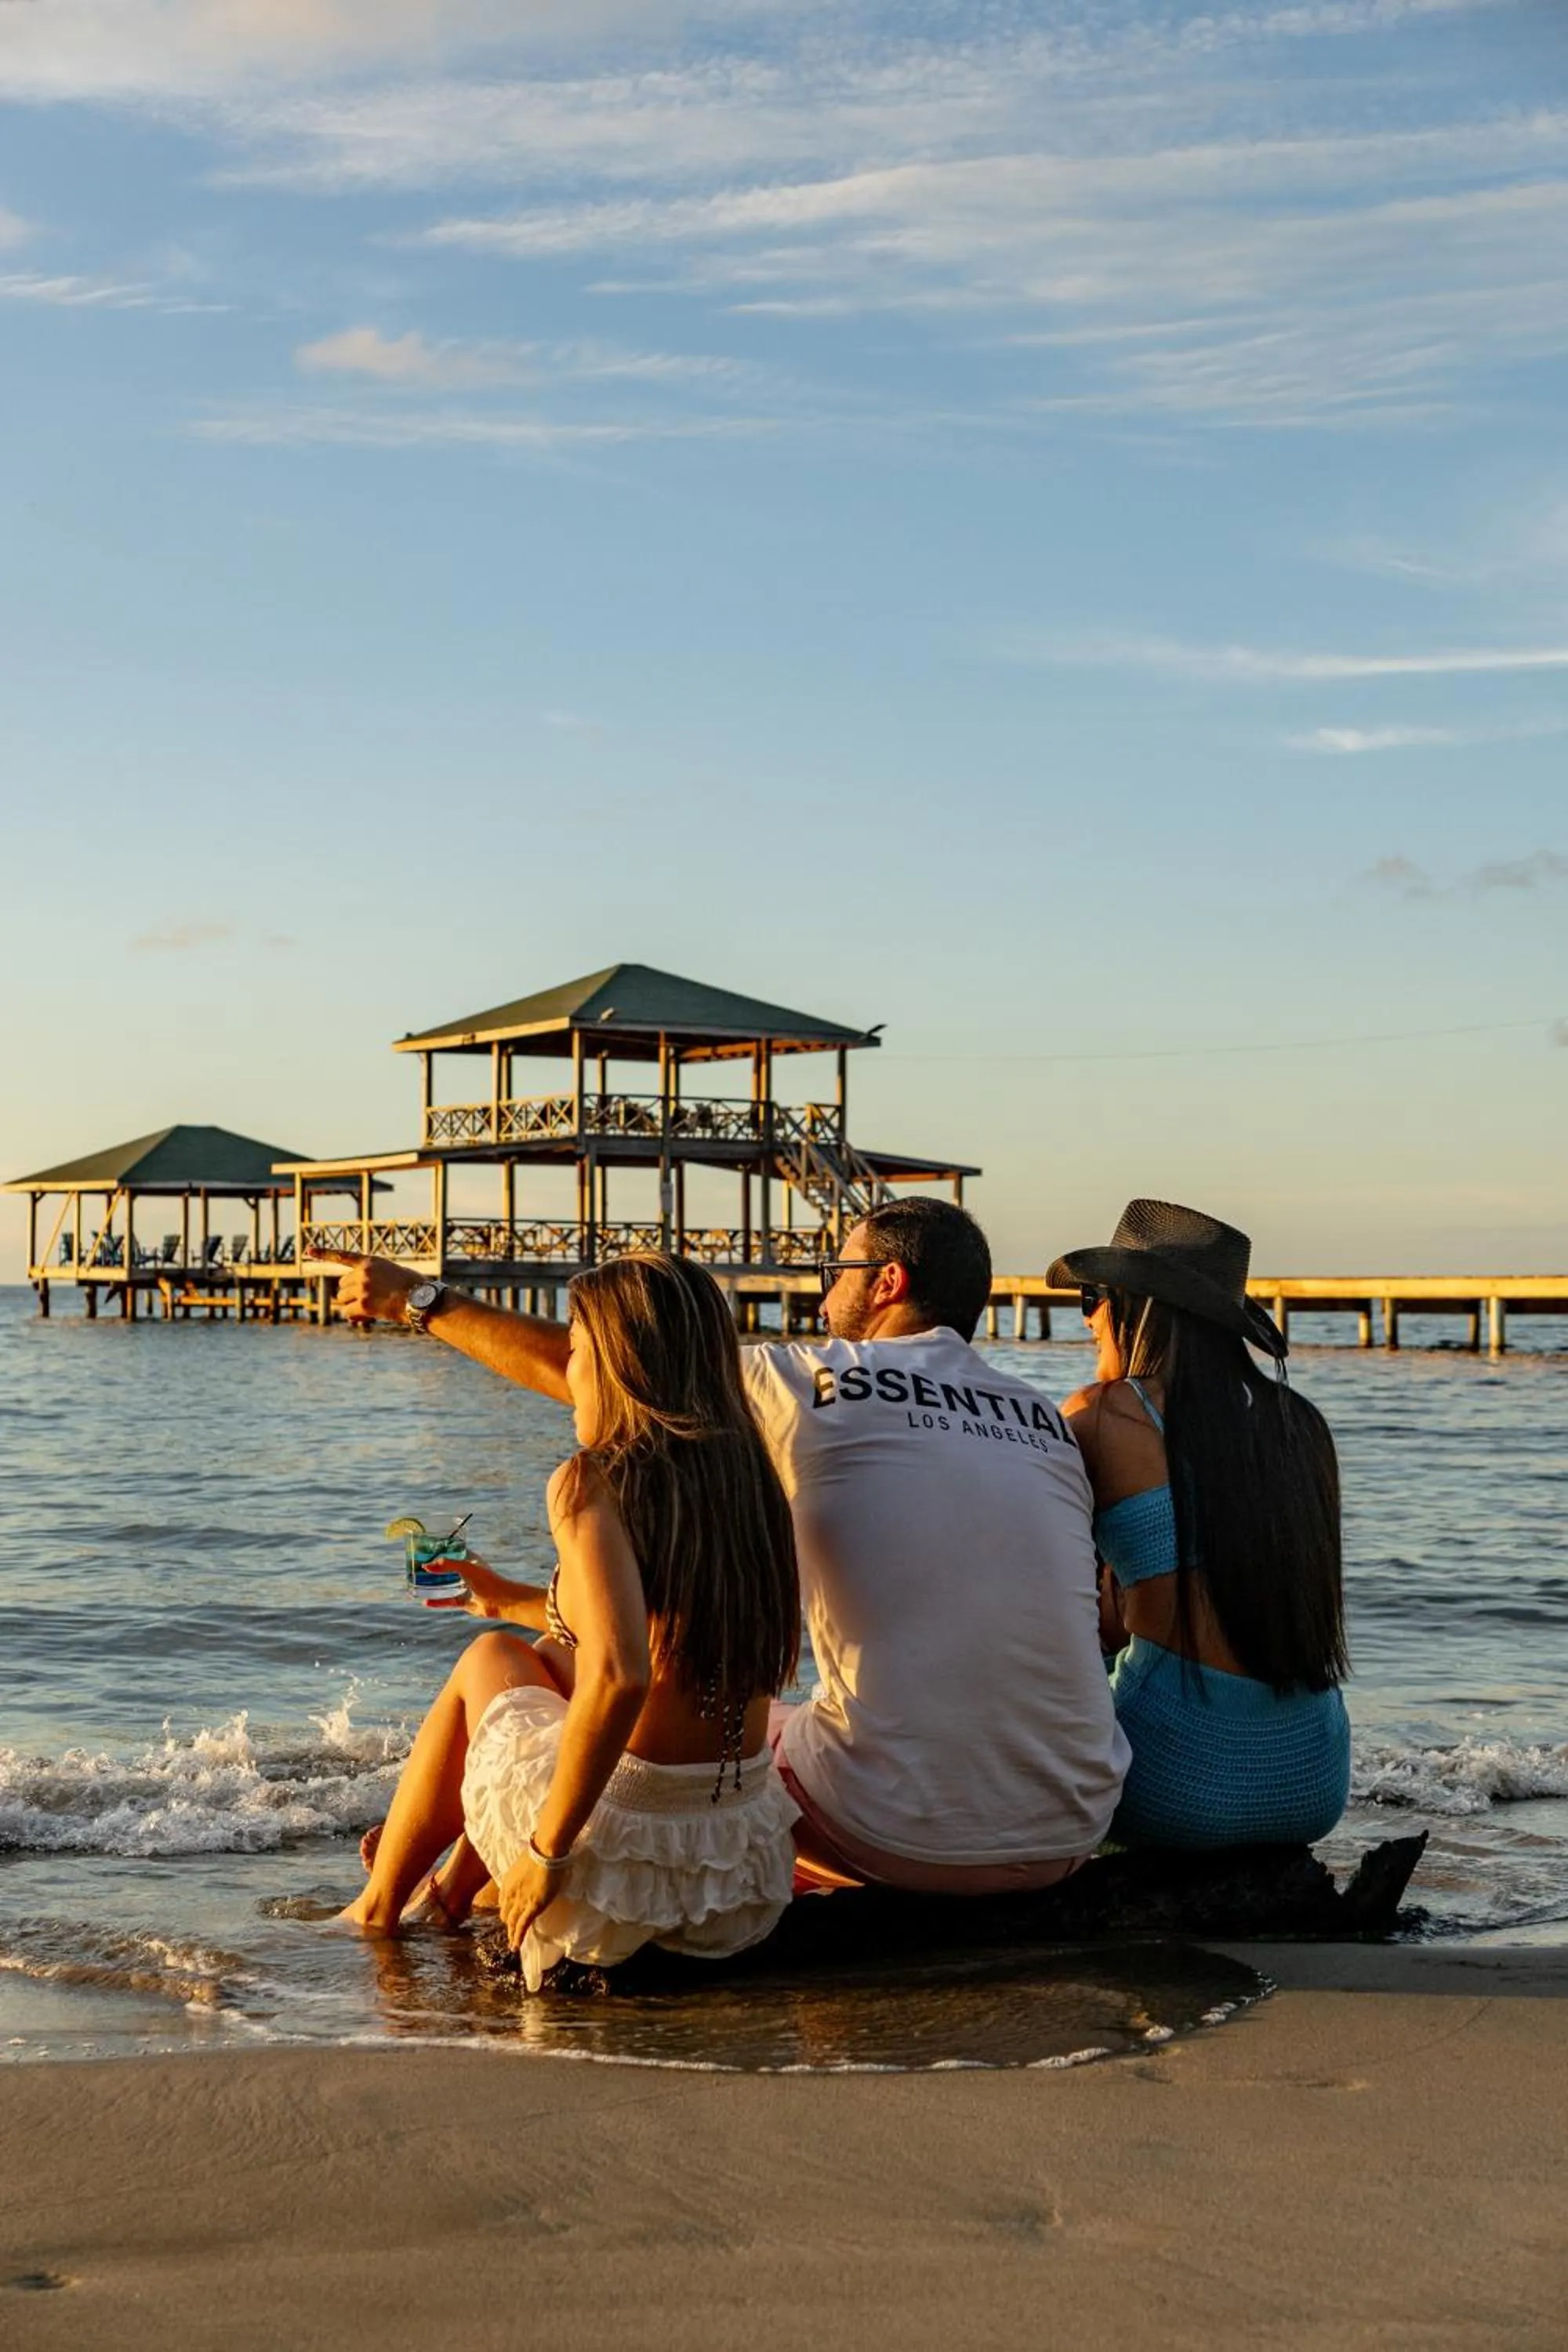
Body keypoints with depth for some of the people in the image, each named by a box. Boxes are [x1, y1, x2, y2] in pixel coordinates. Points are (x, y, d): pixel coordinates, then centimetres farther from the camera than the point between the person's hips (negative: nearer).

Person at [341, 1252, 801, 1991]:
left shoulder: (593, 1483, -14)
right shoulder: (748, 1477, 7)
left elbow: (618, 1677, -29)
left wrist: (548, 1848, -17)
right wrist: (516, 1601, 37)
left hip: (620, 1870, -6)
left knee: (489, 1658, 23)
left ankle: (377, 1909, 42)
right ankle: (449, 1895, 48)